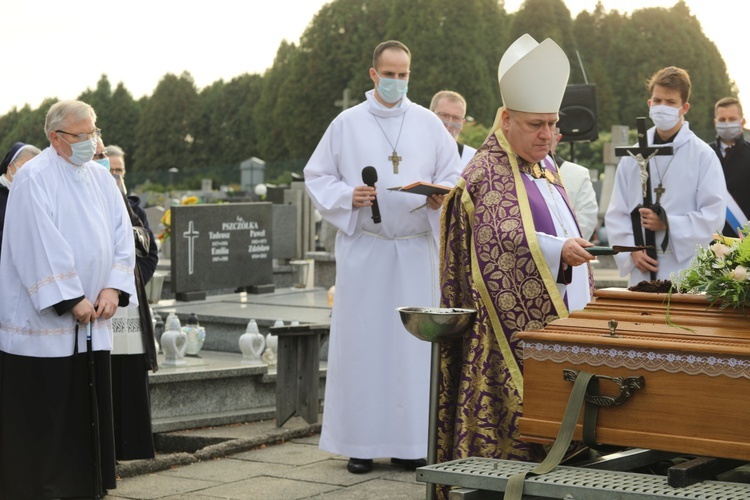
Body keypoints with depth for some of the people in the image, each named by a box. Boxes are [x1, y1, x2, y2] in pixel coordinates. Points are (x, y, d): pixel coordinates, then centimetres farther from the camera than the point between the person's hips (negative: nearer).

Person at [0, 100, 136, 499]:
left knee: (88, 412, 9)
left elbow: (122, 237, 11)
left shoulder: (102, 179, 12)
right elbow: (40, 246, -16)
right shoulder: (34, 179, -10)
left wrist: (112, 287, -4)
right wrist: (71, 300, -16)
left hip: (92, 321, 7)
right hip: (42, 320, -7)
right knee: (40, 416, -3)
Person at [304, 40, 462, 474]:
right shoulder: (347, 124, 5)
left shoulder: (429, 124, 8)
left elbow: (454, 176, 9)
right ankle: (361, 442, 5)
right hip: (363, 247, -1)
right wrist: (348, 196, -10)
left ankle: (409, 441, 8)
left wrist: (439, 194, -12)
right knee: (361, 341, -1)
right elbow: (317, 177, 8)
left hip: (415, 249, 1)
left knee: (412, 341, 1)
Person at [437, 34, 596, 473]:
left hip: (559, 318, 8)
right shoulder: (487, 173, -9)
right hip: (514, 327, -8)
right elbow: (503, 238, -22)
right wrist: (558, 250, -34)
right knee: (517, 412, -10)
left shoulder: (546, 169, 18)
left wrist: (585, 303, 23)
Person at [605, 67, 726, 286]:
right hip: (642, 272, 3)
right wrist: (632, 250, -4)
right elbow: (616, 215, 10)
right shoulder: (634, 155, 10)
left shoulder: (703, 155, 0)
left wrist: (669, 223, -11)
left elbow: (714, 215, -5)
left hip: (687, 270, -3)